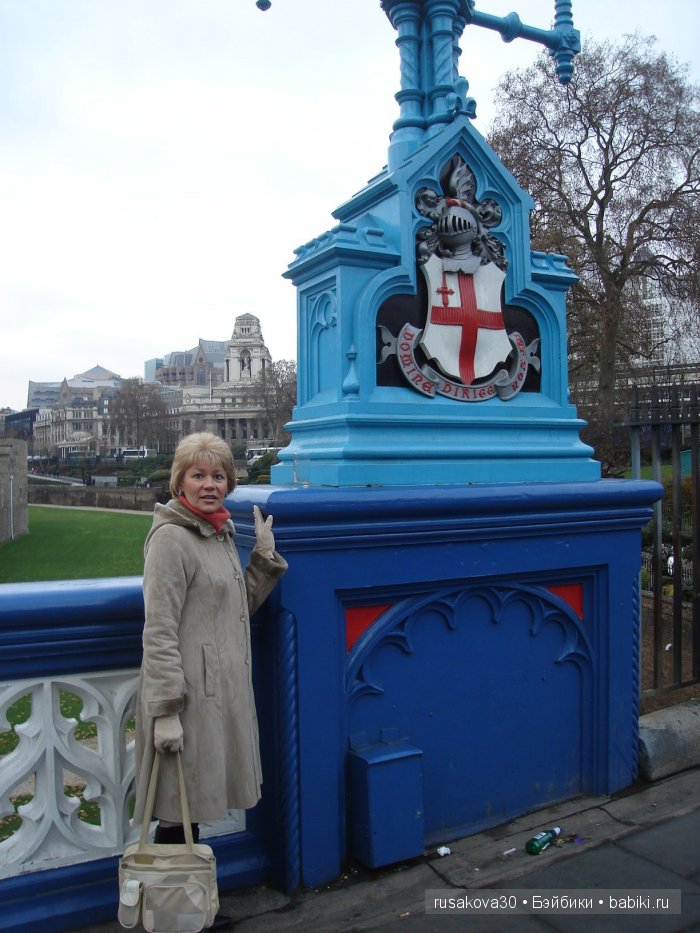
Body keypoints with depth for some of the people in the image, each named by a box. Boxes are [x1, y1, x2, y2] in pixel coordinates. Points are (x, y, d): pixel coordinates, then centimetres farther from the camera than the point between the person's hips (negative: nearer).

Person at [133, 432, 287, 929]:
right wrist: (165, 710, -20)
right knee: (180, 811, 5)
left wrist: (266, 554, 5)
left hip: (222, 689, 8)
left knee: (195, 808, 20)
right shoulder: (171, 537, -14)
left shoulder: (221, 533, 11)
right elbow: (159, 631, -18)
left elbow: (242, 606, 16)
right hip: (188, 692, -8)